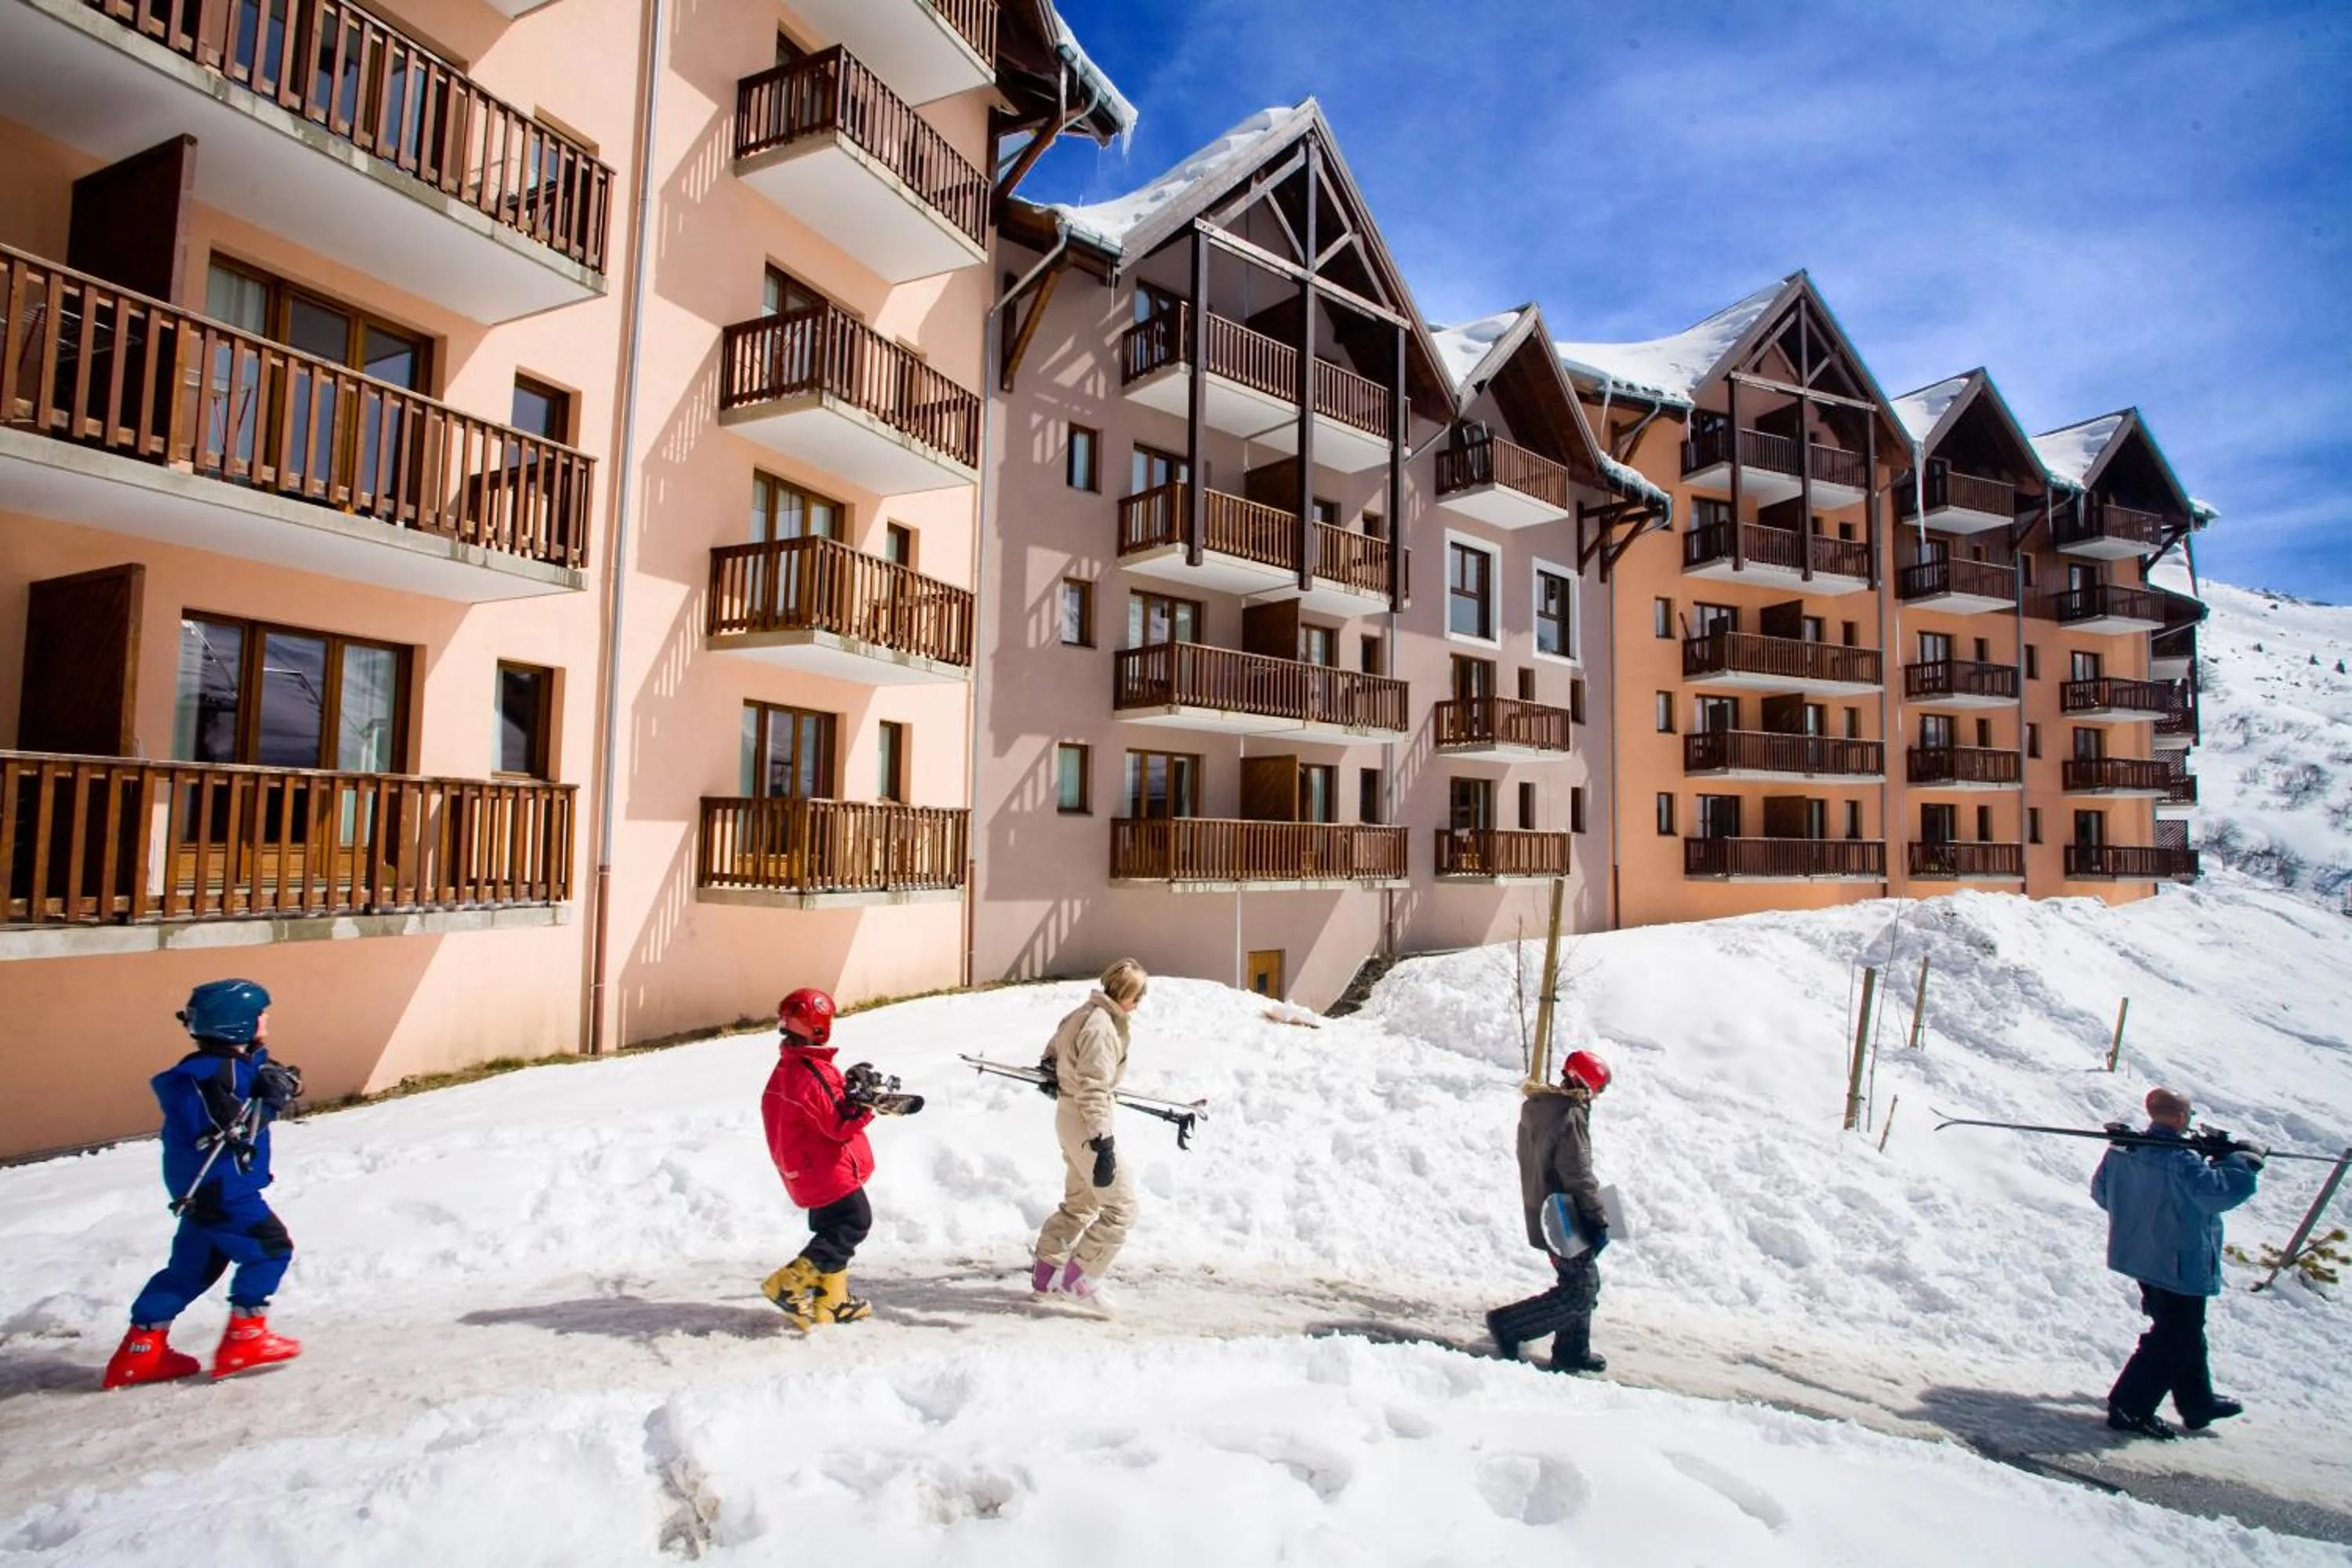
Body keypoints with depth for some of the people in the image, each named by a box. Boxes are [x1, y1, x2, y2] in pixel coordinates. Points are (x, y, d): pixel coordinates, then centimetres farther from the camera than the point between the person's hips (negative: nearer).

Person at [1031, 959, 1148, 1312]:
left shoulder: (1085, 1014, 7)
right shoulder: (1101, 1027, -22)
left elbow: (1056, 1044, 25)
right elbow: (1093, 1089, -28)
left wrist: (1051, 1070, 43)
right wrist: (1103, 1142, -30)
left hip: (1068, 1115, 10)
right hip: (1085, 1122, -10)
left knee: (1080, 1203, 22)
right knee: (1121, 1206, -5)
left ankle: (1045, 1274, 31)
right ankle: (1079, 1279, 2)